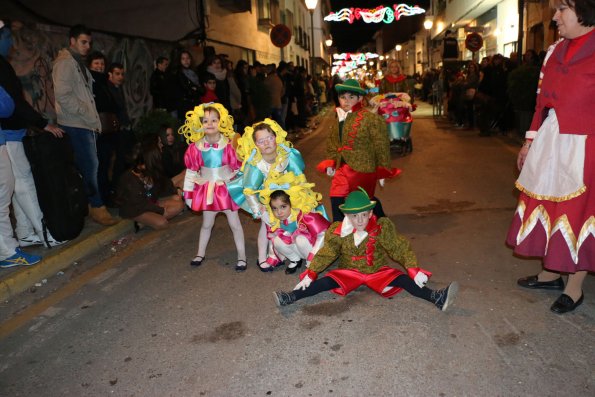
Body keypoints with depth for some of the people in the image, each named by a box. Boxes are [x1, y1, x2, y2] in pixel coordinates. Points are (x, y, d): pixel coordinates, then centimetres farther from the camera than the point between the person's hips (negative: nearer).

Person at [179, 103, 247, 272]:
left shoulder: (230, 145, -15)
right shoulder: (196, 147, -9)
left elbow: (239, 169, -6)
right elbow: (191, 171, 0)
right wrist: (188, 193, 3)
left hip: (228, 188, -2)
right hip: (207, 188, 2)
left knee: (234, 223, 8)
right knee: (206, 224, 19)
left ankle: (242, 256, 22)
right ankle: (200, 253, 38)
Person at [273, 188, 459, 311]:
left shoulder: (382, 228, -14)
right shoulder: (338, 232, -12)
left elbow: (400, 249, -12)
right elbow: (325, 254, -5)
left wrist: (414, 270, -21)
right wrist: (310, 274, -12)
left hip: (378, 270, 0)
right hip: (348, 271, 0)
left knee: (402, 279, -22)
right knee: (327, 281, -23)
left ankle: (437, 298, -34)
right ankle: (290, 297, -32)